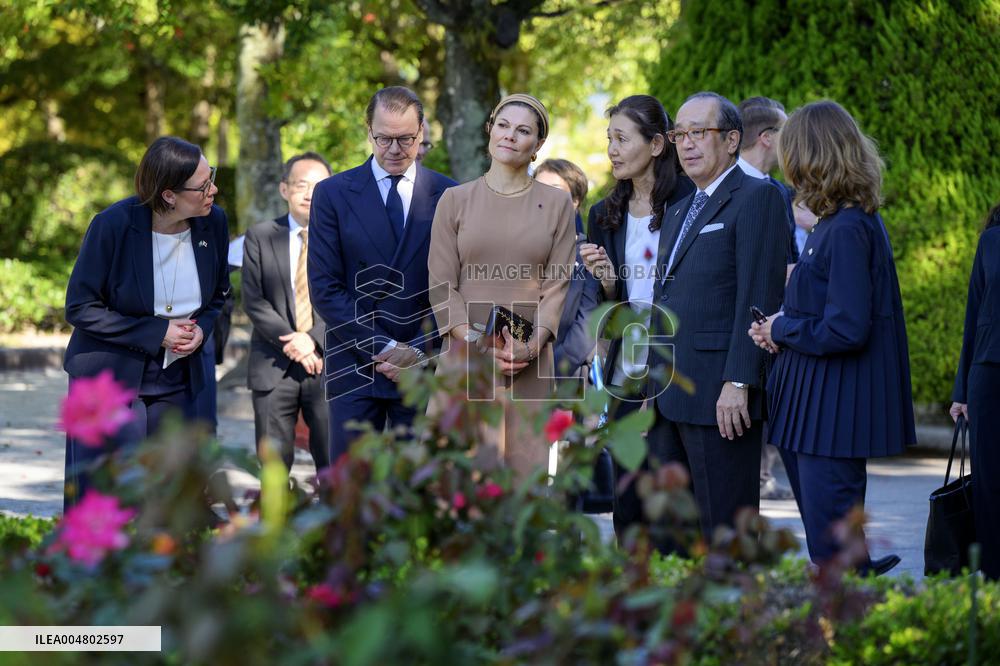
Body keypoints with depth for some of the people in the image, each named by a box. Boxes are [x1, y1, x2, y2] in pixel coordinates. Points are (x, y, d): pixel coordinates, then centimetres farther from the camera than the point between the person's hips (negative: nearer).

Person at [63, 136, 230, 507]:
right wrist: (157, 333, -16)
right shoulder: (114, 225, -18)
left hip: (176, 382, 4)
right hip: (108, 377, -4)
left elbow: (218, 294, 14)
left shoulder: (213, 222, -4)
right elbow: (79, 308, -12)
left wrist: (202, 330, -8)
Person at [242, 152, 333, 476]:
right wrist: (292, 342, -11)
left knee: (334, 464, 0)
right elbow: (254, 301, -1)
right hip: (274, 366, 1)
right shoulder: (260, 237, 7)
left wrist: (314, 339, -14)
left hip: (329, 364, -1)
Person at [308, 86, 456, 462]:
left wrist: (420, 350, -8)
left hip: (427, 365, 1)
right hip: (354, 367, 0)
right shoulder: (332, 194, 3)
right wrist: (382, 348, -10)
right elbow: (324, 289, -2)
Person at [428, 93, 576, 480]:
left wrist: (533, 345, -12)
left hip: (530, 363, 1)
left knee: (526, 472, -1)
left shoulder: (557, 204, 8)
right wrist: (479, 345, -10)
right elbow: (441, 285, 2)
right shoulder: (456, 200, 6)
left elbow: (558, 284, 3)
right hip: (464, 358, -1)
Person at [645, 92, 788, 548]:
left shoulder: (757, 198, -6)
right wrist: (652, 389, 18)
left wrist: (738, 383, -21)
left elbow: (758, 297, -14)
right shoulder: (677, 211, 22)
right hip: (669, 398, 9)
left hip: (720, 395, -9)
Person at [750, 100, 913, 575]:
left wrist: (781, 329, -9)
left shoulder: (847, 229, -19)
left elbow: (846, 329, -24)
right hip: (818, 407, 10)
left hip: (834, 411, -10)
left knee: (832, 546, -5)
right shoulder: (836, 223, 12)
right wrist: (780, 330, 3)